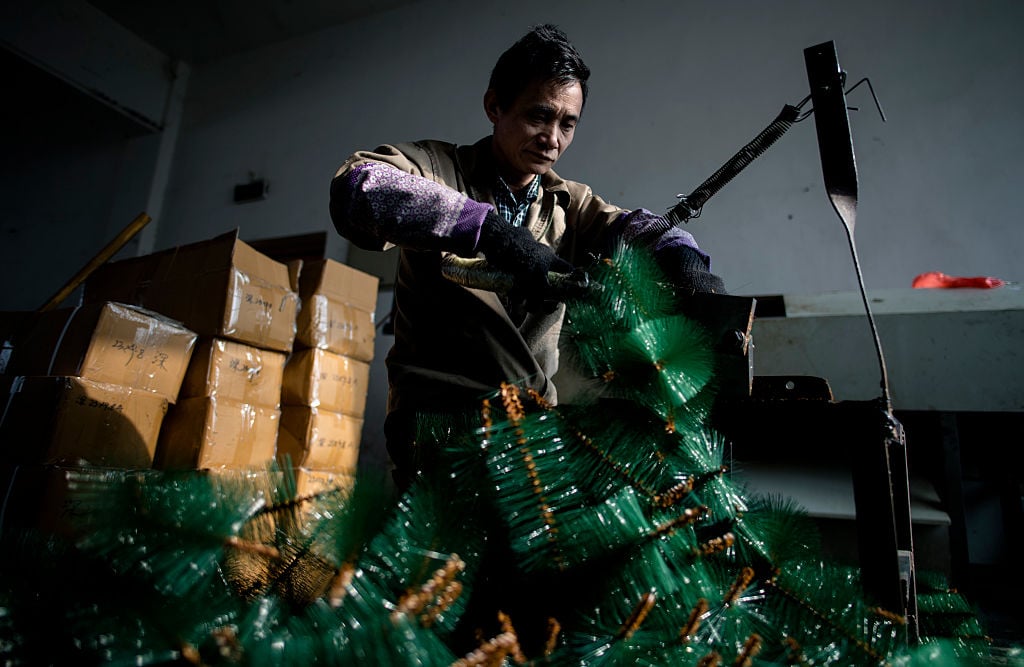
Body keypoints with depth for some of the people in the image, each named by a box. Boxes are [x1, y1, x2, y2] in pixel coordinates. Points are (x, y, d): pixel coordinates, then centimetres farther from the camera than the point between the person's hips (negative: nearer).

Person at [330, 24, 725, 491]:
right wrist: (489, 230, -31)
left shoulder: (568, 203, 12)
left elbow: (629, 226, -1)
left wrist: (685, 258, -23)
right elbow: (356, 189, -22)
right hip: (440, 415, -4)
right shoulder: (437, 168, -3)